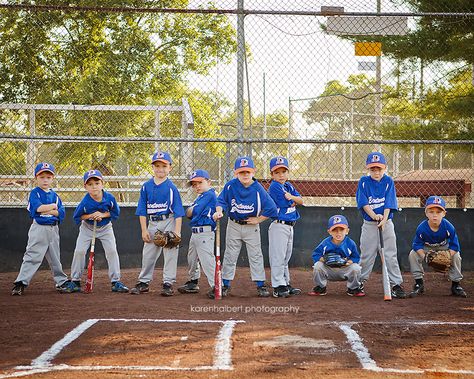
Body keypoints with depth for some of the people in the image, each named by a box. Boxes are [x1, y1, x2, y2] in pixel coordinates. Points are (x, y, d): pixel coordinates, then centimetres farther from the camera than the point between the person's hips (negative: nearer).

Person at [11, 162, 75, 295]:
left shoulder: (54, 195, 12)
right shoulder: (34, 193, -4)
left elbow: (61, 213, 1)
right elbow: (38, 207, -22)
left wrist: (46, 210, -13)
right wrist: (53, 206, -8)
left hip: (53, 229, 6)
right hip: (39, 228, -6)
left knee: (55, 258, 15)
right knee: (33, 256, -11)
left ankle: (61, 281, 24)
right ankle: (20, 283, -10)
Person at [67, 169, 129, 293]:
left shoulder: (109, 198, -22)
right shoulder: (85, 202, -26)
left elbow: (116, 213, -8)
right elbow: (77, 217, -13)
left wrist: (103, 215, -24)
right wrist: (90, 216, -28)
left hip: (105, 228, 1)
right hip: (87, 228, -1)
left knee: (112, 251, -9)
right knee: (79, 251, -10)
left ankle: (116, 282, 0)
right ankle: (75, 281, 5)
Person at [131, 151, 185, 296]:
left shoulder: (171, 187, -7)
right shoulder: (146, 186, 2)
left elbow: (178, 211, -9)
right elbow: (142, 210, 5)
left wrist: (177, 231, -16)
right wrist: (144, 230, -2)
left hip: (169, 222, -4)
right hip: (152, 223, 4)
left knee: (170, 253, -3)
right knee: (148, 254, 9)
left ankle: (168, 283, 4)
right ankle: (144, 282, 20)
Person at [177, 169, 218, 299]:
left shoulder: (209, 194, -10)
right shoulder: (200, 197, 19)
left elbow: (195, 211, -15)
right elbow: (188, 213, 14)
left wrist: (191, 210, 5)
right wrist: (192, 210, -6)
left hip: (205, 233, -11)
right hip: (195, 233, 11)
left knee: (207, 260, -17)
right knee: (192, 259, 20)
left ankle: (215, 286, -20)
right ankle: (193, 283, 35)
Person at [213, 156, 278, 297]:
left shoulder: (258, 189, -16)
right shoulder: (230, 186, -12)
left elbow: (271, 208, -16)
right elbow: (221, 200, -5)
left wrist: (258, 219, -14)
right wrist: (219, 211, -24)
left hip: (251, 227, -1)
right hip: (234, 226, 1)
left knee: (256, 256, 3)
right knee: (230, 255, 8)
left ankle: (261, 285, 9)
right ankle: (225, 285, 16)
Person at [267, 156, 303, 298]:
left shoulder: (289, 186, 12)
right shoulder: (274, 186, -13)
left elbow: (300, 201, 4)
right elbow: (285, 204, -18)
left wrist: (292, 197, -15)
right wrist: (294, 201, 1)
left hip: (289, 226, 9)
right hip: (279, 226, -9)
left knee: (286, 257, 16)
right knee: (278, 257, -7)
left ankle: (286, 283, 24)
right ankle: (278, 287, -5)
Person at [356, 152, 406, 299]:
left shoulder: (388, 181, -1)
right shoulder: (364, 181, 0)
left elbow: (389, 203, -9)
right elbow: (364, 202, -9)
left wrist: (384, 219, -24)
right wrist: (374, 215, -25)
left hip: (386, 223, -1)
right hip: (369, 224, 1)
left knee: (390, 255, -4)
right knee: (366, 254, 6)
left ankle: (396, 284, -2)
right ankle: (360, 281, 22)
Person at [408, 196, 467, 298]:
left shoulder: (448, 227, -31)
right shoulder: (421, 228, -31)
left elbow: (454, 246, -24)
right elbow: (417, 245, -22)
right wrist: (425, 257, -39)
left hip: (445, 247, 0)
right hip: (427, 248, 1)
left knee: (456, 256, -26)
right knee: (413, 254, -22)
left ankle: (456, 284, -6)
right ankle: (419, 284, -7)